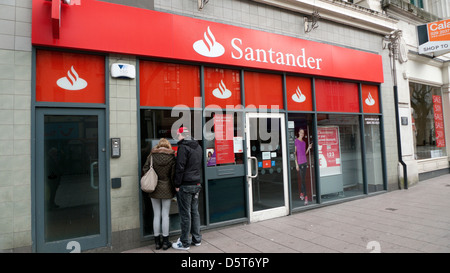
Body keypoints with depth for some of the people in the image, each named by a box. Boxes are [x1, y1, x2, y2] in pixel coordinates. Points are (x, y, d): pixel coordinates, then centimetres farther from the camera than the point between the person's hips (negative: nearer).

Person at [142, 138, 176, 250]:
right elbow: (173, 175, -7)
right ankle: (165, 242, 16)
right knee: (165, 215, 8)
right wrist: (175, 187, 5)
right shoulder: (171, 157, -7)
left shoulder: (151, 156, -4)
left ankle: (157, 242, 20)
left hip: (154, 190, 1)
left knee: (156, 215, 11)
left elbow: (145, 170, -3)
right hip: (167, 190, -1)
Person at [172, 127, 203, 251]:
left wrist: (177, 185, -11)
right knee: (195, 212, 16)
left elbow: (180, 167, -17)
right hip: (197, 184, 8)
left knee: (185, 214, 1)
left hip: (185, 185, -8)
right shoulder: (198, 147, 13)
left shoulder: (183, 147, -14)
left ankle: (185, 243, 12)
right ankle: (197, 239, 25)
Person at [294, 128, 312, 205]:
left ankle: (301, 193, 27)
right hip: (299, 162, -7)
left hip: (305, 162, 7)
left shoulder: (304, 142, 14)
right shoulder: (296, 141, -7)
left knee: (303, 179, 12)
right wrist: (296, 164, -13)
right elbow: (295, 153, -9)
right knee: (303, 180, -7)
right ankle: (306, 197, -4)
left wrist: (309, 148, 0)